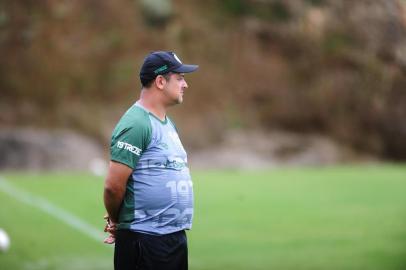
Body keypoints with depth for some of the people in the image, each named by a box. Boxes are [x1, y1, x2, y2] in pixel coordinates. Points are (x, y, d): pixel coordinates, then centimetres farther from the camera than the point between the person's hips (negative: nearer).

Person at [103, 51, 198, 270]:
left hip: (175, 235, 9)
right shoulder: (136, 124, -15)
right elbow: (113, 186, -19)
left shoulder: (167, 123, 16)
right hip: (145, 241, -9)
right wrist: (116, 222, -1)